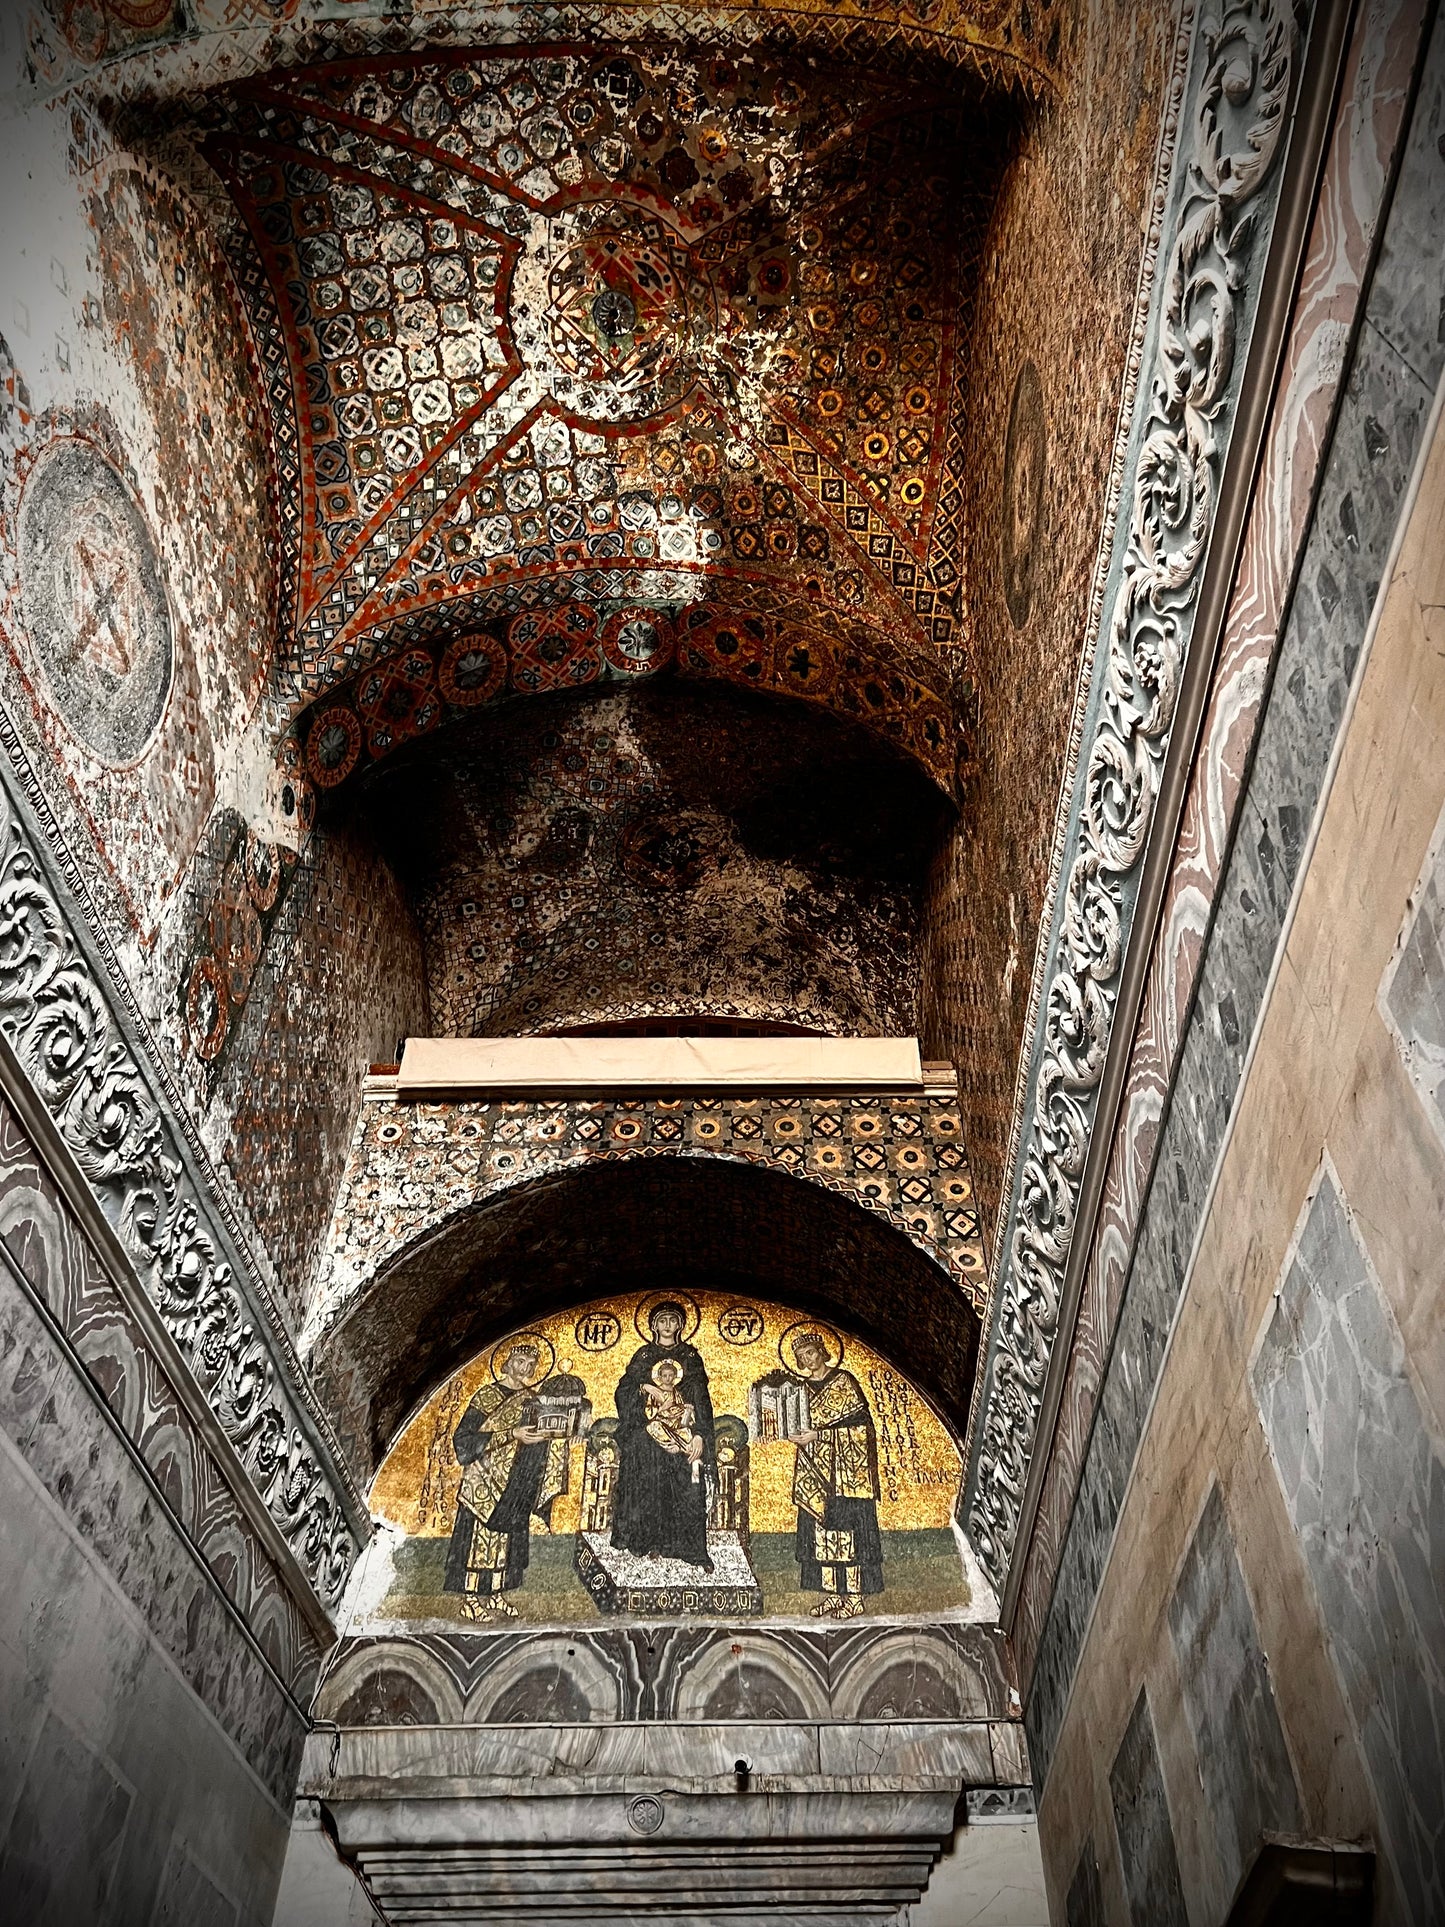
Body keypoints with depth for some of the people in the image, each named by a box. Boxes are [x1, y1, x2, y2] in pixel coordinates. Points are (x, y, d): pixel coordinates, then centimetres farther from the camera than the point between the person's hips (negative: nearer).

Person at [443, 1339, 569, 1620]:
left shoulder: (533, 1399, 8)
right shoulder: (488, 1396, -10)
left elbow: (543, 1433, 16)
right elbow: (464, 1438, -17)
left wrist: (549, 1434, -10)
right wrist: (511, 1435, -24)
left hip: (516, 1484, 6)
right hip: (485, 1481, -6)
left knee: (508, 1538, 9)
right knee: (481, 1536, -2)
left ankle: (496, 1593, 18)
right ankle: (472, 1598, 7)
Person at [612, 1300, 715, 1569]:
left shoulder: (691, 1357, 8)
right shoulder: (643, 1356, 9)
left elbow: (701, 1398, 2)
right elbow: (625, 1393, 5)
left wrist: (699, 1435, -8)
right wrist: (645, 1388, -13)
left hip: (683, 1432, 0)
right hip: (648, 1435, 0)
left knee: (687, 1491, -6)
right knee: (649, 1489, -3)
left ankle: (692, 1548, -3)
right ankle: (652, 1544, 3)